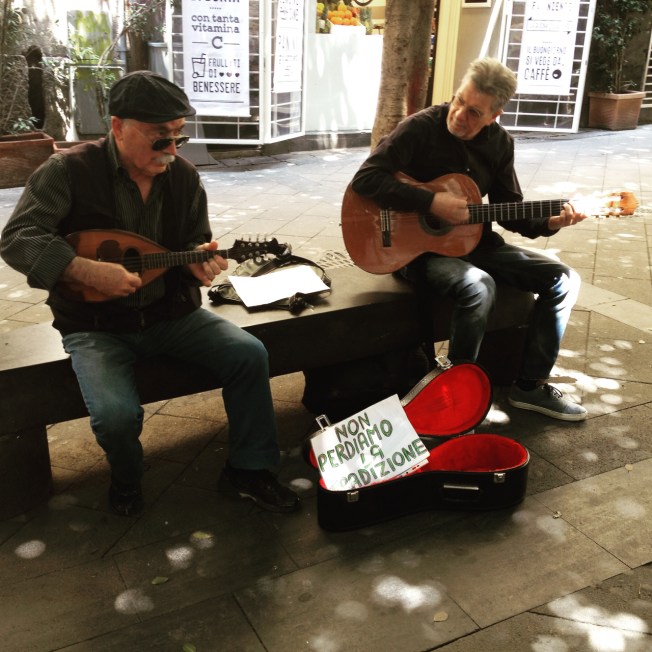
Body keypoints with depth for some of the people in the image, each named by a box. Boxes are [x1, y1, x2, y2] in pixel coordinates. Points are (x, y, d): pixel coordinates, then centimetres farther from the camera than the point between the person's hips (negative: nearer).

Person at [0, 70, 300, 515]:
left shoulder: (184, 175, 0)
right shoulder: (69, 170, -13)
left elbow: (195, 242, 9)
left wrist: (198, 259, -18)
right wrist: (88, 271, -33)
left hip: (169, 311, 4)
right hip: (95, 323, -4)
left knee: (250, 354, -16)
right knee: (117, 414, -28)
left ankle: (249, 469, 3)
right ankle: (127, 479, 11)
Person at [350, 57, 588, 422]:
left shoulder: (500, 143, 2)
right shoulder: (422, 128, -15)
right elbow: (365, 179, -24)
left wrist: (550, 223, -14)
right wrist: (432, 203, -28)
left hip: (474, 242, 7)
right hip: (419, 245, -6)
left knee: (563, 279, -3)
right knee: (480, 287, -36)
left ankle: (532, 385, 7)